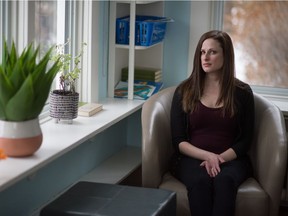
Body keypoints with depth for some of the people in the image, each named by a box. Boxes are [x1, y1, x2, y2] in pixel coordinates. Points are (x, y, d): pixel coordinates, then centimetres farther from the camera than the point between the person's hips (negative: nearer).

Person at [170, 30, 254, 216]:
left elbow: (245, 140, 5)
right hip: (192, 158, 0)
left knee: (224, 180, -36)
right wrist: (207, 156, -14)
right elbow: (178, 141, 3)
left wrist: (221, 158, -14)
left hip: (230, 159, 0)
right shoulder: (184, 91, 7)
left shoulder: (242, 92, 7)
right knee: (200, 181, -36)